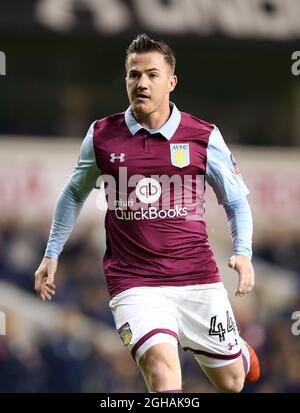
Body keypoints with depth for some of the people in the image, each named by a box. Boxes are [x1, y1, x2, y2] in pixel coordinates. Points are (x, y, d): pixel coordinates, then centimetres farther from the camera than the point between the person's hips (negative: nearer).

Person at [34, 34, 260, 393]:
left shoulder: (203, 137, -2)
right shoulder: (102, 136, 1)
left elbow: (236, 201, 8)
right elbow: (75, 192, 19)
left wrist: (243, 253, -8)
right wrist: (52, 254, 18)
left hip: (198, 279, 1)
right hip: (132, 281, -1)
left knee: (231, 381, 14)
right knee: (161, 363, -29)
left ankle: (238, 351, 49)